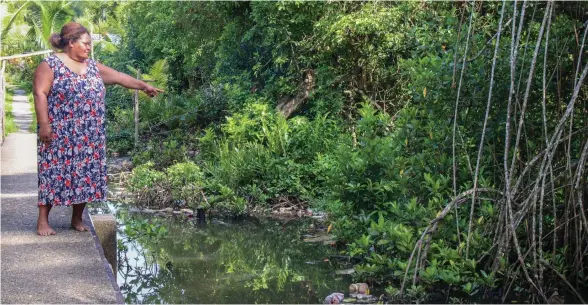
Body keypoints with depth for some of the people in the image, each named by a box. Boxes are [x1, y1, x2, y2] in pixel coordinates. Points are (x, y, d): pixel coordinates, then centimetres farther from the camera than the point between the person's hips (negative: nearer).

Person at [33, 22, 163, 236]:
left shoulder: (92, 67, 12)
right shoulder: (50, 65, -6)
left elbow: (118, 77, 18)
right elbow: (40, 94, -12)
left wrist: (144, 86, 19)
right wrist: (44, 124, -18)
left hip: (89, 136, 6)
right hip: (59, 135, -6)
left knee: (86, 173, 6)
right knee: (55, 173, -4)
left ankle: (77, 219, 18)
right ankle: (43, 221, 3)